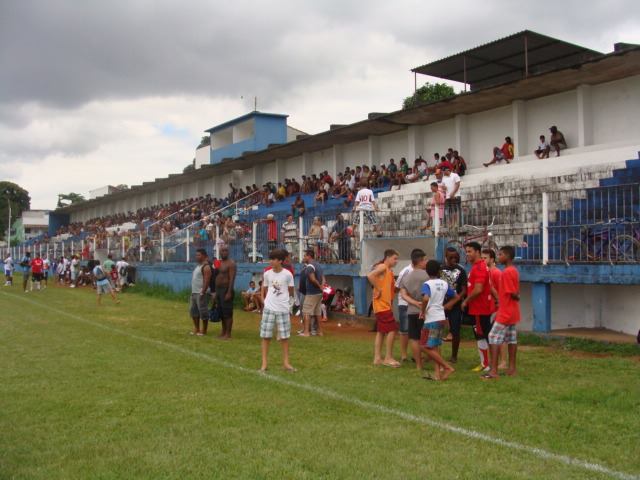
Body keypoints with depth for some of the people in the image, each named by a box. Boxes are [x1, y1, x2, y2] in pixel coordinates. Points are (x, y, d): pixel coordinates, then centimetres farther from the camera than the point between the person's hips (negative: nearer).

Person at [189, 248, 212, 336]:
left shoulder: (206, 267, -13)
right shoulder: (198, 265, 17)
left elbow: (206, 281, -20)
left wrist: (202, 293, -24)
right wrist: (193, 291, 19)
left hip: (201, 293, -10)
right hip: (194, 292, 10)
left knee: (203, 312, -5)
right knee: (193, 310, 15)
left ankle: (204, 331, 3)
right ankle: (196, 329, 25)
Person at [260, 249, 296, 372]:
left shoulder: (287, 274, -7)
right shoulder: (267, 274, 0)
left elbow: (290, 291, 5)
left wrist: (286, 301, 6)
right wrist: (263, 299, 3)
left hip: (283, 309, -2)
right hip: (269, 308, 2)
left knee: (284, 336, 5)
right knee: (265, 335, 2)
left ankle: (286, 362, 15)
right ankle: (264, 363, 9)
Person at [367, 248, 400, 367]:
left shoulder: (389, 270, 16)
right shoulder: (382, 267, -13)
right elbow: (370, 276, -29)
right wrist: (378, 289, -22)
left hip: (385, 305, 10)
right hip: (382, 305, -10)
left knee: (381, 331, 10)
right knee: (392, 329, -8)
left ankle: (377, 358, 14)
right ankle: (388, 357, -2)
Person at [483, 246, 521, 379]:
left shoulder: (506, 272, -19)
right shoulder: (514, 270, 11)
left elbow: (513, 293, -21)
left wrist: (517, 297, -1)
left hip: (505, 312, -10)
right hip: (512, 312, 10)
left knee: (494, 338, -7)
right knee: (511, 339, 11)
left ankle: (494, 371, -9)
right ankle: (512, 368, 14)